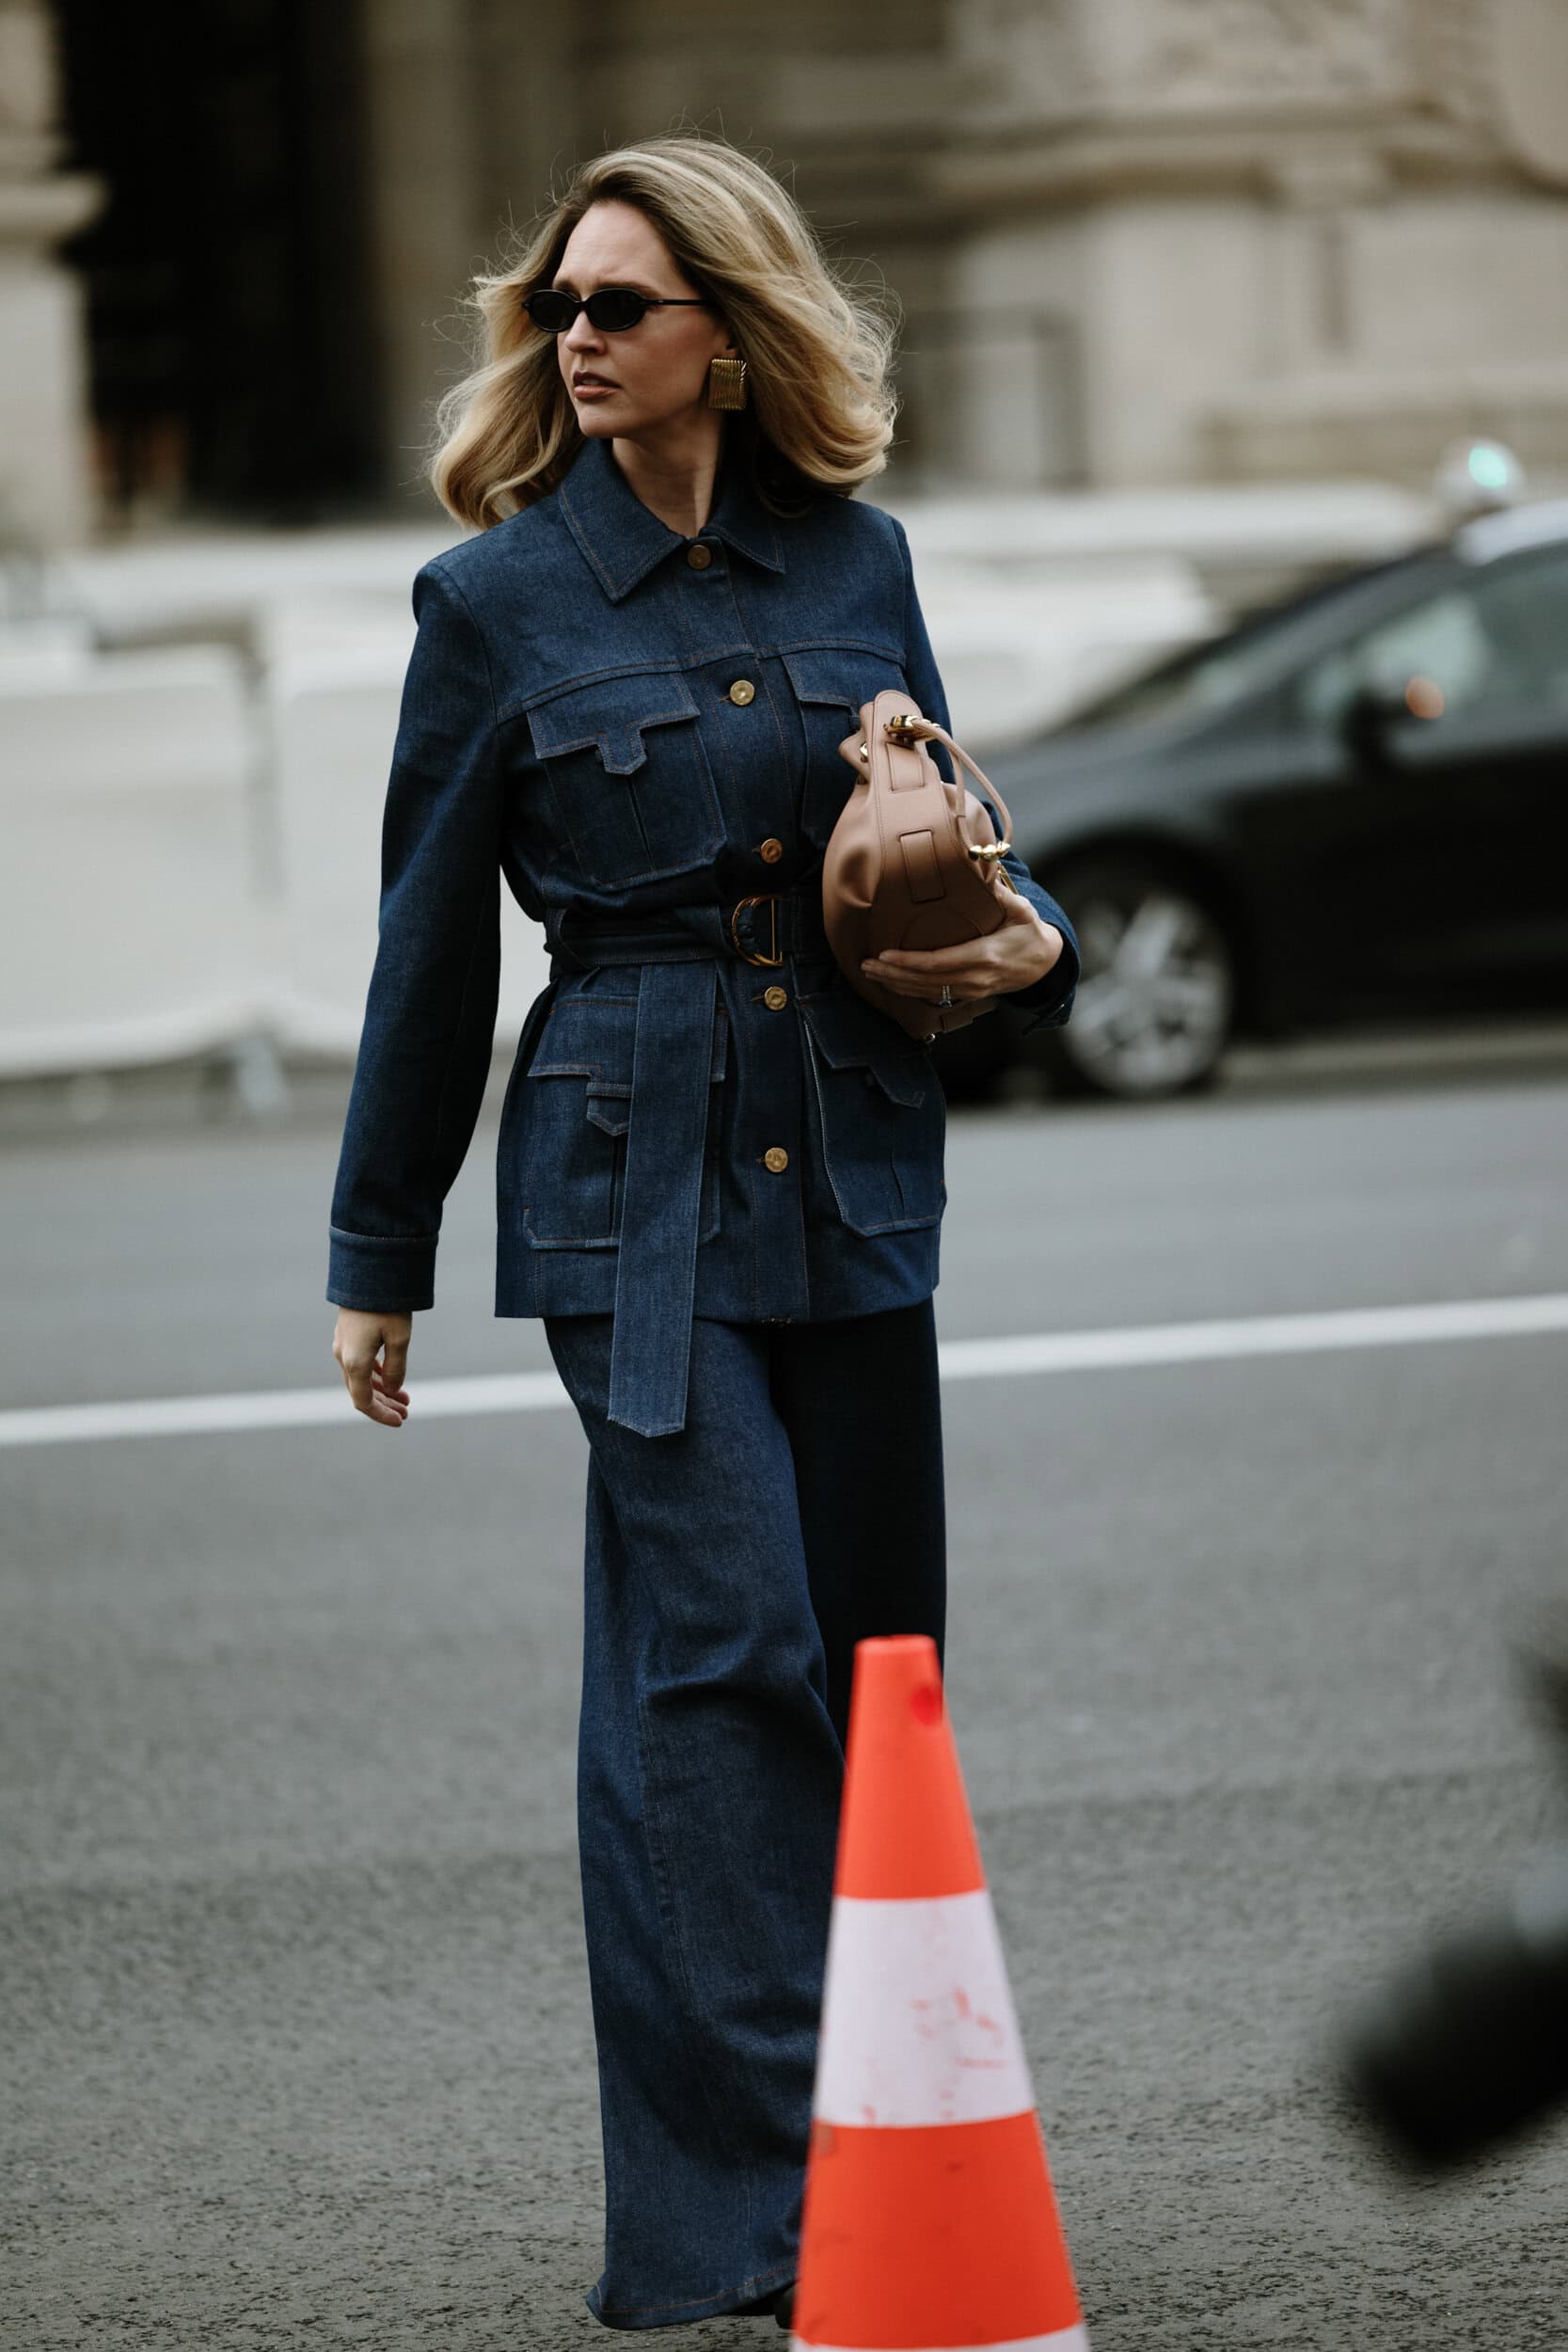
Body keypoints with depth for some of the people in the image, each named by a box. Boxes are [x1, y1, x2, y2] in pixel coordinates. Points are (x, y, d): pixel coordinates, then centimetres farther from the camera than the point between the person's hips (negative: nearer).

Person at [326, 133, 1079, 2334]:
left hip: (855, 1180, 4)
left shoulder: (859, 563, 8)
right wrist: (377, 1258, 9)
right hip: (631, 1180, -4)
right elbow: (435, 943, 6)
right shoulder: (498, 600, 0)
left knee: (874, 1655, 6)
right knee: (721, 1649, -11)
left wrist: (1028, 937, -3)